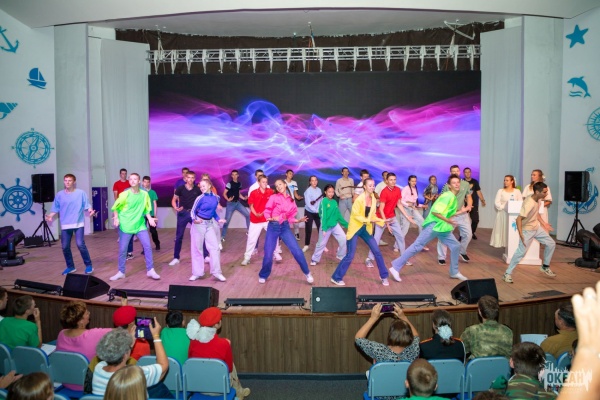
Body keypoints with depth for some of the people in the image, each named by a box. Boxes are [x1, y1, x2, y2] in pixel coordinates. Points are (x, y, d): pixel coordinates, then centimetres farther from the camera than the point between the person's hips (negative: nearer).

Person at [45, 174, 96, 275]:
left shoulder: (81, 193, -1)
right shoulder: (59, 195, 5)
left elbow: (87, 205, -2)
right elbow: (56, 209, 8)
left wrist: (90, 211, -23)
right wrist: (50, 216, -9)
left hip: (78, 224, -3)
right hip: (65, 225, 3)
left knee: (80, 244, -12)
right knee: (65, 247, 5)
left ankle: (88, 265, 3)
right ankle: (70, 266, 22)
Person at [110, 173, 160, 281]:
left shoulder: (144, 194, 0)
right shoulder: (125, 194, -9)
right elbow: (116, 207, 0)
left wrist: (150, 218, -3)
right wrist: (116, 218, -13)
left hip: (140, 225, 2)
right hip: (126, 225, -2)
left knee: (147, 246, -2)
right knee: (122, 249, 5)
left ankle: (150, 270, 8)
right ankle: (121, 272, 20)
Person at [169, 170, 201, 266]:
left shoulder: (197, 189, -2)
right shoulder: (180, 188, -5)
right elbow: (174, 200, 0)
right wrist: (175, 207, -19)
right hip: (183, 213, -1)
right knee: (179, 236, 4)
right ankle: (176, 258, 15)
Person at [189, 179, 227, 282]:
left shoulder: (216, 197, 1)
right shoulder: (200, 198, -11)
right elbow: (193, 211, -8)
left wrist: (218, 219, 1)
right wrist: (194, 220, -26)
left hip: (209, 224, 4)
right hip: (199, 224, -4)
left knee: (215, 247, 1)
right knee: (197, 248, 4)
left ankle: (216, 272, 10)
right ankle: (197, 273, 15)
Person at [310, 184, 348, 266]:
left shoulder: (334, 202, 5)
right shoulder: (324, 201, -13)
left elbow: (338, 215, 12)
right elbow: (323, 215, -17)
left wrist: (346, 224, 14)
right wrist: (324, 228, -21)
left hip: (335, 225, 5)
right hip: (327, 226, -5)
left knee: (344, 239, -2)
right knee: (321, 243, 5)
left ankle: (341, 256, 18)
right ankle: (315, 259, 22)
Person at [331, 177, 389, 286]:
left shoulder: (373, 199, 4)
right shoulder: (359, 199, -17)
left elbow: (372, 215, 10)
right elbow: (355, 215, -18)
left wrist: (382, 221, -4)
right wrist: (368, 220, -25)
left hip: (366, 229, 6)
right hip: (355, 229, -6)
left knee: (377, 252, 5)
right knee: (350, 255, -4)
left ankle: (384, 276, 22)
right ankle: (336, 278, 9)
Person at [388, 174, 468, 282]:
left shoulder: (453, 197, 15)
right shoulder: (448, 196, -16)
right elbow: (435, 211, -24)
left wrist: (461, 211, 15)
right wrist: (448, 220, -24)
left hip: (442, 227, 10)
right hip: (433, 226, -10)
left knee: (455, 246, 12)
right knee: (417, 246, -9)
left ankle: (454, 272, 25)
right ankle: (396, 267, -6)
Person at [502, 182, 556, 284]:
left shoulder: (538, 199, -4)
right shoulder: (529, 203, -31)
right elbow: (519, 219, -32)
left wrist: (544, 224, 15)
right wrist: (521, 235, -34)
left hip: (537, 227, 9)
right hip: (527, 230, -9)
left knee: (551, 244, 13)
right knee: (521, 252, -13)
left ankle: (545, 267, 31)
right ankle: (508, 274, -5)